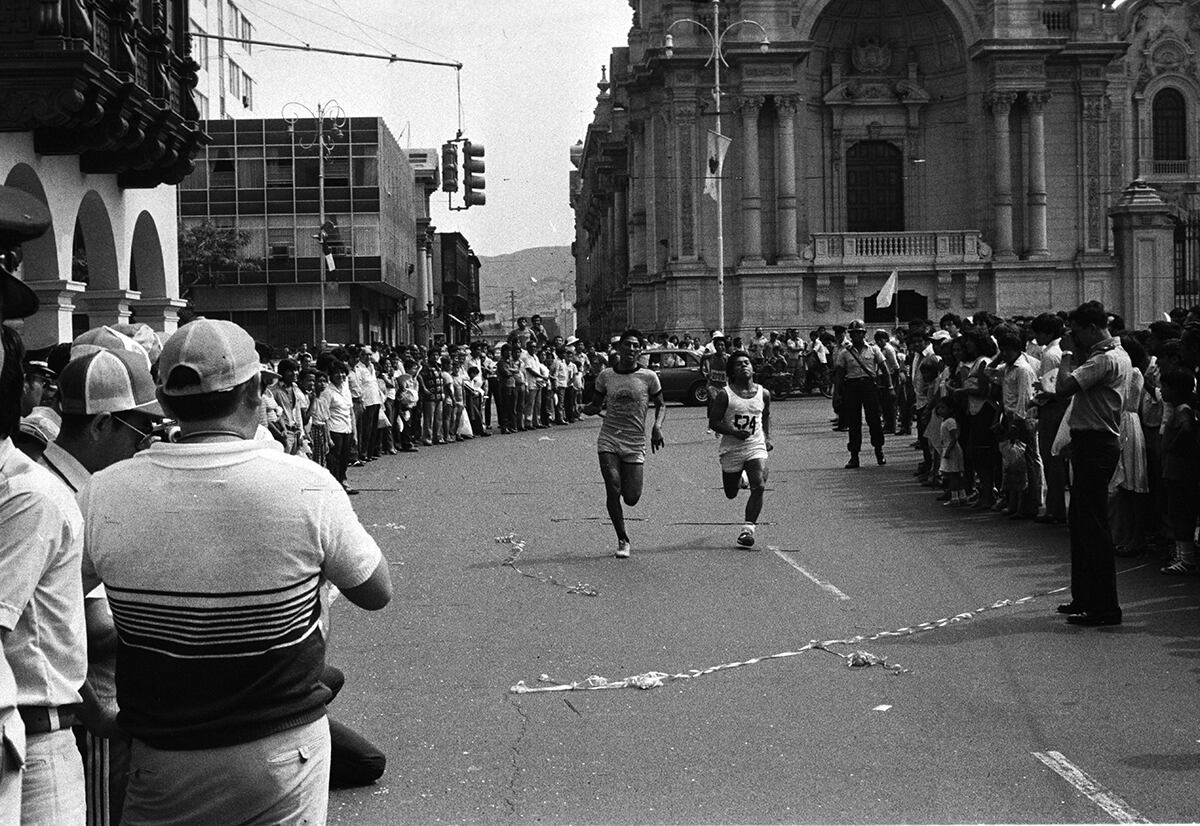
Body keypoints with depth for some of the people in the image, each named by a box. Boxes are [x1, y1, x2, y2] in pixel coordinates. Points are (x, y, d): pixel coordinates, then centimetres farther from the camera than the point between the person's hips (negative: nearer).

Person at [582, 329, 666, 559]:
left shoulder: (649, 377, -1)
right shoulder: (605, 376, 3)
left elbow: (660, 406, 9)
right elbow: (595, 405, 13)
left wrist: (657, 426, -10)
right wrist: (589, 409, -11)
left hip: (635, 444, 0)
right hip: (608, 441, 0)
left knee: (631, 498, -3)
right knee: (613, 488, -14)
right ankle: (623, 540, 2)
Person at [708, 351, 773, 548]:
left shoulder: (764, 394, 2)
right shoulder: (725, 395, -9)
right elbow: (713, 423, -7)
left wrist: (767, 437, 11)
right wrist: (734, 432, -21)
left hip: (756, 447, 1)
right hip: (732, 449, -1)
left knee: (759, 486, -21)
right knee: (731, 493, 13)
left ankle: (748, 528, -11)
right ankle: (739, 478, 50)